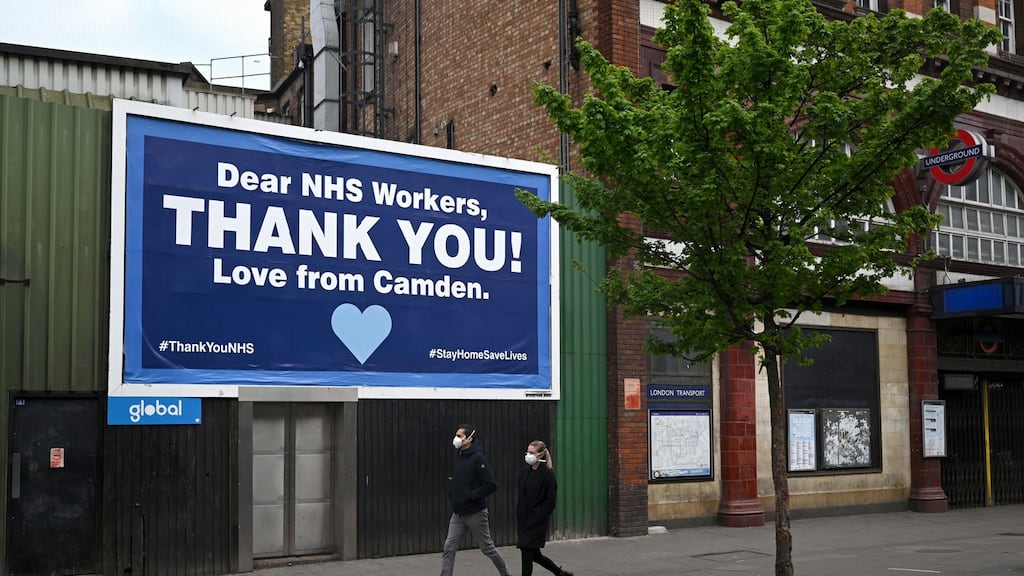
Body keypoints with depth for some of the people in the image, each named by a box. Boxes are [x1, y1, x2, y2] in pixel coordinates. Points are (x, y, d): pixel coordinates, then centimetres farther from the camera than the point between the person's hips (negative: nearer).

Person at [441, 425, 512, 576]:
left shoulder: (478, 458, -15)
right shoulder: (459, 456, 7)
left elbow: (491, 485, -20)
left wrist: (471, 496, -21)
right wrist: (452, 494, 6)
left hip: (475, 513, -6)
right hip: (458, 513, 7)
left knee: (487, 548, 8)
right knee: (449, 547, -3)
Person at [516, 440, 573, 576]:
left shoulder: (547, 474, -11)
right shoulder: (525, 472, 9)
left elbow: (550, 501, -12)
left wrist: (538, 517, -16)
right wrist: (519, 517, 8)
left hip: (538, 521, -7)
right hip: (524, 520, 7)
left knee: (527, 551, -11)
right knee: (534, 554, 12)